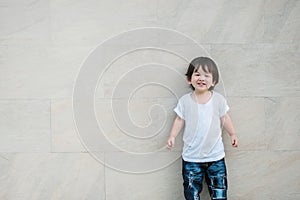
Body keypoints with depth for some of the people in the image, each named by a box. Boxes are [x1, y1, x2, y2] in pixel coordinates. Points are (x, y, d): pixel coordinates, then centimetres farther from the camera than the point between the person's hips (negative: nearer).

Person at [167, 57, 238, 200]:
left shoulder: (218, 99, -3)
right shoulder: (185, 100, -4)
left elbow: (225, 118, 7)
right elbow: (180, 120, 4)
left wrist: (233, 134, -2)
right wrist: (172, 136, -7)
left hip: (215, 155, 1)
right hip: (191, 156, 0)